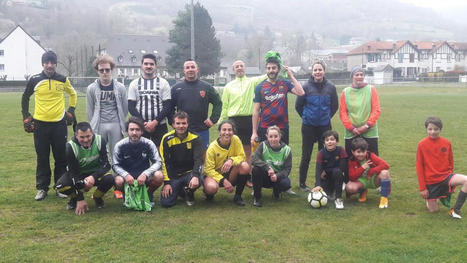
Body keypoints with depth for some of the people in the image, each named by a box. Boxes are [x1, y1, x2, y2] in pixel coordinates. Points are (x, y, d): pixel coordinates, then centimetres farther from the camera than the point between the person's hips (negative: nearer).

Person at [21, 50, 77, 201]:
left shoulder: (63, 80, 1)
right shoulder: (34, 80, -1)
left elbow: (73, 94, 19)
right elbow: (25, 98, 13)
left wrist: (71, 111, 10)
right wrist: (26, 117, 7)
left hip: (59, 123, 0)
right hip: (40, 124, 0)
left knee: (61, 157, 5)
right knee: (42, 158, 6)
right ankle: (42, 188, 17)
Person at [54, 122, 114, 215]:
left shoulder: (100, 141, -21)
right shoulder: (71, 147, -23)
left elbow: (106, 165, -19)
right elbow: (73, 172, -22)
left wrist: (94, 177, -40)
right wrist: (80, 199, -24)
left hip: (96, 172, 0)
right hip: (78, 174, 0)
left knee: (109, 179, -32)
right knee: (60, 185, -30)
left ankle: (97, 197, 1)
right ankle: (74, 199, 6)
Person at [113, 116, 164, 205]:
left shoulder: (148, 144, -9)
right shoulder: (120, 145, -9)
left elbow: (158, 162, -11)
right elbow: (115, 165, -5)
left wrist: (145, 174, -27)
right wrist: (126, 175, -27)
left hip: (144, 178, 0)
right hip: (128, 177, 0)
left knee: (159, 176, -29)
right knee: (118, 181, -33)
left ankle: (149, 194, 5)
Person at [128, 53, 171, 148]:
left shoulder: (163, 83, 4)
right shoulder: (134, 84, 8)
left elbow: (168, 106, -1)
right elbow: (131, 107, 4)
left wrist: (155, 122, -12)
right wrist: (143, 123, -8)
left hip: (160, 126, -1)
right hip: (140, 126, 1)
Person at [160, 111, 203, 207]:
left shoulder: (195, 138, -6)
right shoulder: (167, 139, -5)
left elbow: (198, 160, -12)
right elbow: (164, 162, -3)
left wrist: (195, 176, -31)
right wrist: (167, 182, -10)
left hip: (189, 173, -1)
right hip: (173, 175, 1)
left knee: (196, 182, -36)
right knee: (166, 202, -16)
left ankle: (189, 194, 3)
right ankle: (179, 191, 20)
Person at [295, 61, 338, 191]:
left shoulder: (330, 87, -2)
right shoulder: (306, 87, -7)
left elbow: (335, 106, 10)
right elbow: (298, 105, 3)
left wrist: (327, 117, 11)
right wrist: (306, 117, 9)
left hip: (324, 126, 2)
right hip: (308, 126, -2)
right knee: (306, 156, 4)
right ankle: (302, 183, 15)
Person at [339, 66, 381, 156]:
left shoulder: (371, 89, 3)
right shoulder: (345, 92, 5)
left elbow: (376, 110, -2)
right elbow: (342, 112, 1)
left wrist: (367, 125, -11)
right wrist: (351, 128, -9)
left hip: (370, 132, -1)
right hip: (351, 133, 1)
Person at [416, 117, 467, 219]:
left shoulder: (446, 143, -3)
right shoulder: (422, 144, -10)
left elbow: (450, 161, 11)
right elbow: (419, 167, -6)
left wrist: (449, 176, 7)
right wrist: (422, 188, -6)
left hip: (445, 176, 2)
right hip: (430, 181, -2)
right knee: (433, 210, -2)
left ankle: (455, 210, -12)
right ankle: (429, 199, 35)